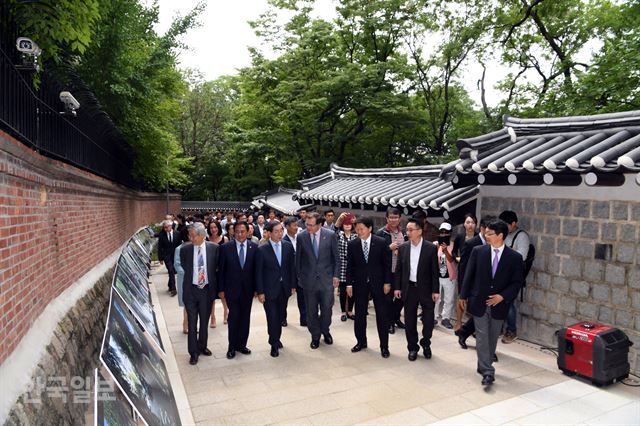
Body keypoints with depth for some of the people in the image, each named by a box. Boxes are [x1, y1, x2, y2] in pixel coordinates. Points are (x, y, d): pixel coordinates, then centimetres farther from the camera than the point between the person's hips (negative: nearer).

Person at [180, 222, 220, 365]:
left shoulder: (214, 248, -7)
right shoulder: (185, 249, -7)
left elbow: (216, 266, 4)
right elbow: (183, 266, 7)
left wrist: (216, 287, 3)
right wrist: (191, 277, 5)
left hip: (207, 289, 1)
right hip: (191, 290, 0)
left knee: (204, 321, 16)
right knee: (192, 323, 7)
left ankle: (202, 346, 35)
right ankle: (193, 352, 20)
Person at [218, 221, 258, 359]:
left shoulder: (254, 247, -2)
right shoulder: (225, 247, -5)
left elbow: (256, 269, 2)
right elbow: (221, 269, -2)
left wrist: (256, 288, 1)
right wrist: (221, 289, -3)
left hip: (248, 289, 2)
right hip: (231, 288, -2)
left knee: (245, 317, 9)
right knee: (234, 317, -1)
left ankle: (241, 344, 24)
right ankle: (232, 347, 15)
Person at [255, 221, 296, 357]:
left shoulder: (288, 246, 0)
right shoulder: (262, 250, -10)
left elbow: (292, 267, 6)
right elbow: (258, 272, -7)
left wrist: (293, 285, 5)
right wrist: (260, 292, -8)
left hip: (284, 288, 3)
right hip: (269, 289, -3)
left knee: (280, 316, 13)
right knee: (272, 317, 0)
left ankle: (277, 338, 34)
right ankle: (274, 344, 18)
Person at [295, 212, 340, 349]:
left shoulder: (330, 235, -8)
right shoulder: (301, 237, -5)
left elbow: (336, 257, 0)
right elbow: (298, 258, 4)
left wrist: (336, 275, -2)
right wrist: (299, 276, 6)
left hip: (326, 278, 0)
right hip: (308, 280, 1)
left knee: (327, 309, 9)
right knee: (311, 311, 10)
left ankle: (325, 331, 36)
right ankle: (315, 336, 29)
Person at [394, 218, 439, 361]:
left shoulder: (431, 248, -6)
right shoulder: (403, 247, 1)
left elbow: (435, 271, -4)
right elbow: (398, 269, 6)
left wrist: (435, 290, -6)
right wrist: (397, 287, 2)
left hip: (426, 289, -2)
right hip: (409, 288, 2)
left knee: (428, 320, 6)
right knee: (410, 321, 9)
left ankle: (425, 344, 30)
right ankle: (413, 348, 25)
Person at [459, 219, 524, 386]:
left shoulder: (515, 257, -5)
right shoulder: (478, 251, -4)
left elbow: (517, 282, -1)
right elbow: (469, 275, 1)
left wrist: (502, 296, -13)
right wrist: (464, 296, 3)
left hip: (499, 304, 1)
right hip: (479, 302, -1)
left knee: (492, 338, 14)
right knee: (482, 337, -4)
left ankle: (483, 366, 32)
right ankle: (487, 372, 1)